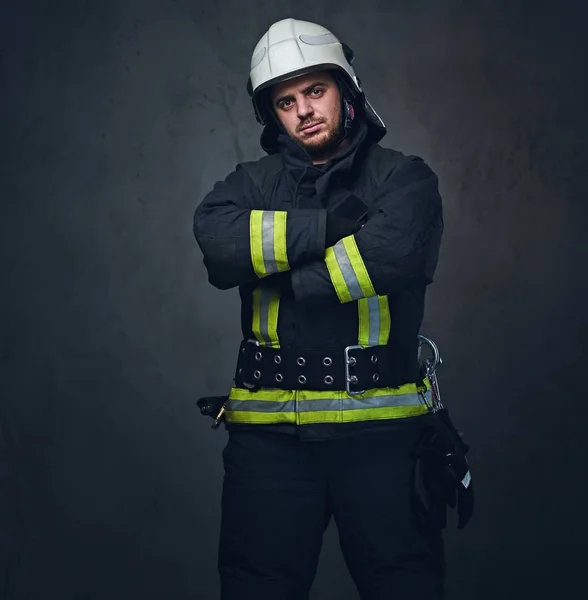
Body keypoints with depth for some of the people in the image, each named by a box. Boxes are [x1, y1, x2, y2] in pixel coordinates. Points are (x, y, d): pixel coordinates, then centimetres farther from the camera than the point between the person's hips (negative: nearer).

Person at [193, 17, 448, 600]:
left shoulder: (404, 178, 4)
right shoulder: (254, 182, 11)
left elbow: (390, 251, -18)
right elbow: (214, 235, -12)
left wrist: (284, 280, -9)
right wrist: (330, 224, -14)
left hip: (380, 424, -2)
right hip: (269, 429, 2)